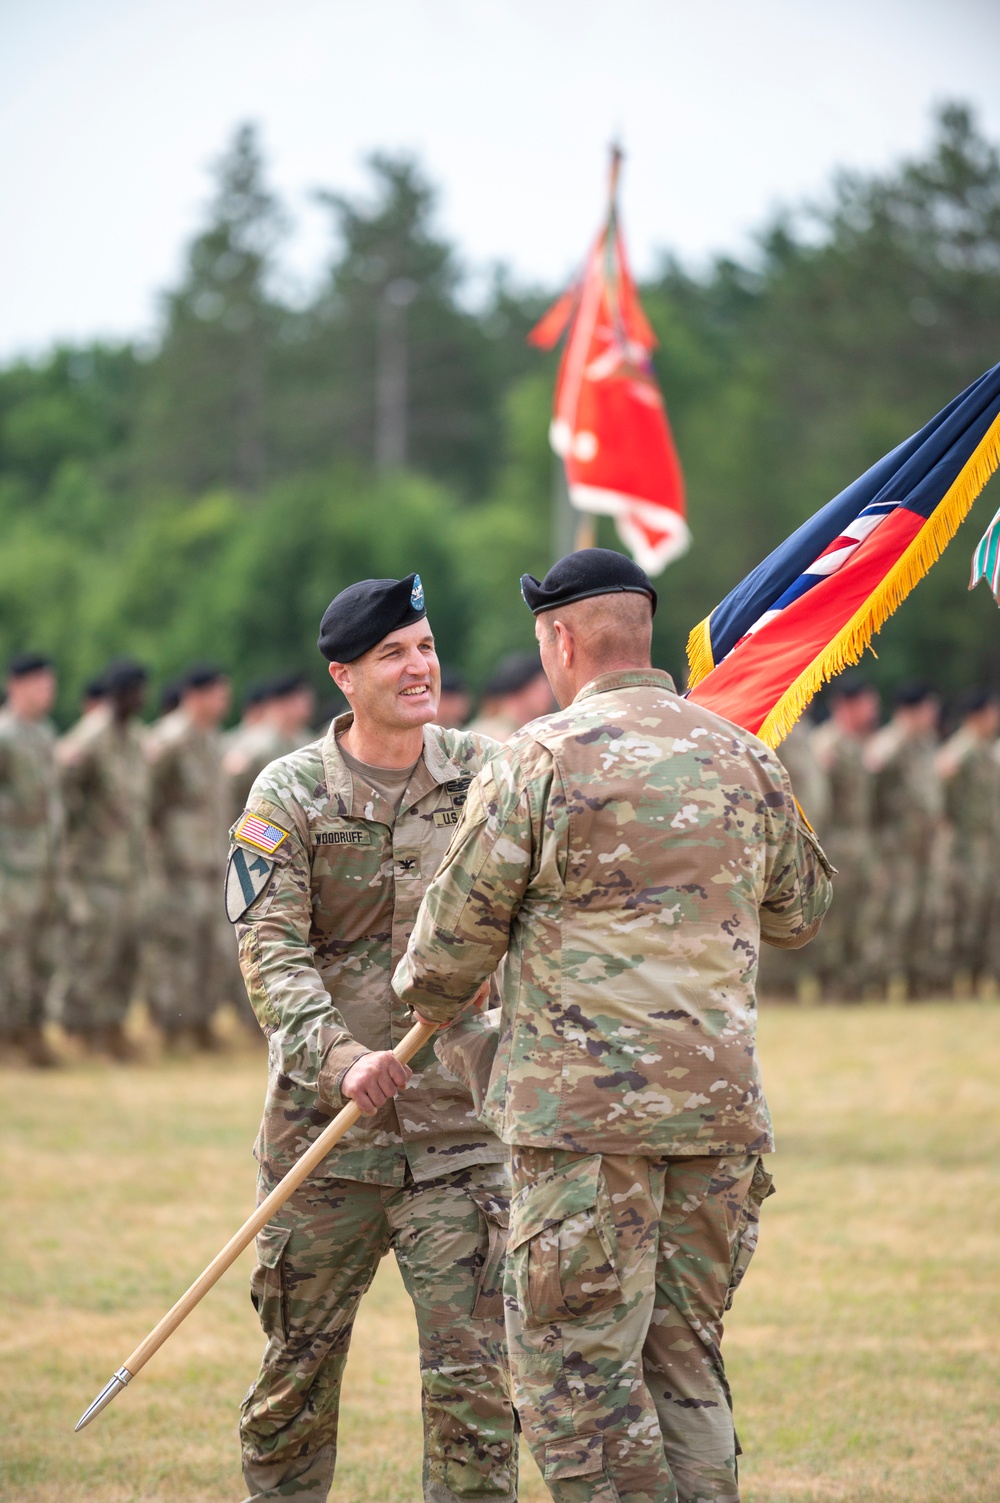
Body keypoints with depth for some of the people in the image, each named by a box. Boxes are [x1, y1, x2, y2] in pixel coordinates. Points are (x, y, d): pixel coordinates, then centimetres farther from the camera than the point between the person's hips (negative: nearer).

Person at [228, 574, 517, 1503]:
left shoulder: (488, 777, 3)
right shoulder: (290, 796, -2)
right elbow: (271, 954, -11)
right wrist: (341, 1059, -27)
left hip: (459, 1122, 1)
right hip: (323, 1121, 0)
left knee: (472, 1369, -6)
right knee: (298, 1365, 9)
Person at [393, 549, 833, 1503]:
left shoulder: (541, 760, -6)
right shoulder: (745, 760, 10)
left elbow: (455, 934, -2)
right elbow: (799, 914, 25)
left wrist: (426, 1000, 19)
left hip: (585, 1107, -6)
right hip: (721, 1103, 6)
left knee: (578, 1371, -2)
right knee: (685, 1362, 13)